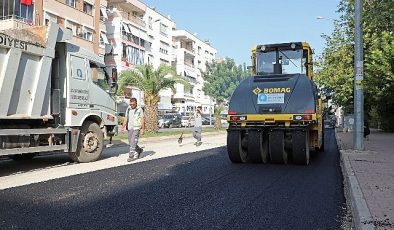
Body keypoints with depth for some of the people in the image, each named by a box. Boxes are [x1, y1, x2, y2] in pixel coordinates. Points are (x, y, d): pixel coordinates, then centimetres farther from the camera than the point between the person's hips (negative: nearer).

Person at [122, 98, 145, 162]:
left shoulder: (139, 109, -4)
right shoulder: (128, 109, 10)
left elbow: (142, 120, -6)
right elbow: (125, 119, 11)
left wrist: (142, 129, -12)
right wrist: (123, 127, 3)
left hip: (136, 128, -6)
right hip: (129, 128, 6)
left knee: (133, 142, -12)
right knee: (131, 143, 11)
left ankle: (131, 156, -8)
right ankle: (139, 150, 33)